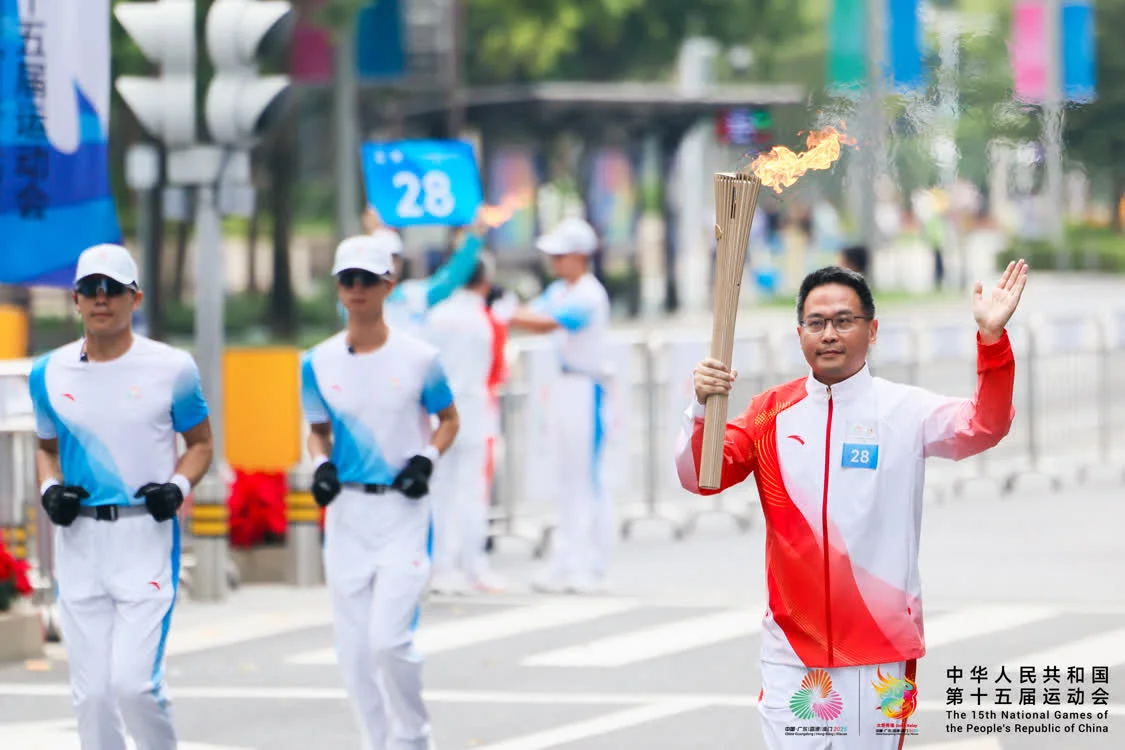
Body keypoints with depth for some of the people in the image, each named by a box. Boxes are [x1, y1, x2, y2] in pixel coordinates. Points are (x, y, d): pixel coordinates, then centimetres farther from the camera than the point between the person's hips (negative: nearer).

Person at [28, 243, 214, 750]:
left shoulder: (171, 369, -2)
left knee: (134, 683, -14)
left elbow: (200, 442, 9)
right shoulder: (49, 374, 6)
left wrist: (179, 485, -10)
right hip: (79, 541, 3)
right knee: (91, 691, 4)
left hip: (147, 536, -3)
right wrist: (50, 489, 1)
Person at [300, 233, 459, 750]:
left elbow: (448, 419, 8)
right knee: (354, 649, 5)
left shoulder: (418, 358, -5)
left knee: (389, 639, -14)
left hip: (403, 510, -3)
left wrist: (427, 458, -9)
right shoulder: (319, 363, 3)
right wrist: (321, 464, -3)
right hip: (346, 511, 4)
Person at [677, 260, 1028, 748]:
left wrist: (992, 338, -33)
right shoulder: (771, 413, 5)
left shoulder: (905, 411, -3)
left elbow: (984, 427, -19)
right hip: (792, 648, 2)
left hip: (881, 652, -2)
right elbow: (700, 477, -2)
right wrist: (703, 407, -21)